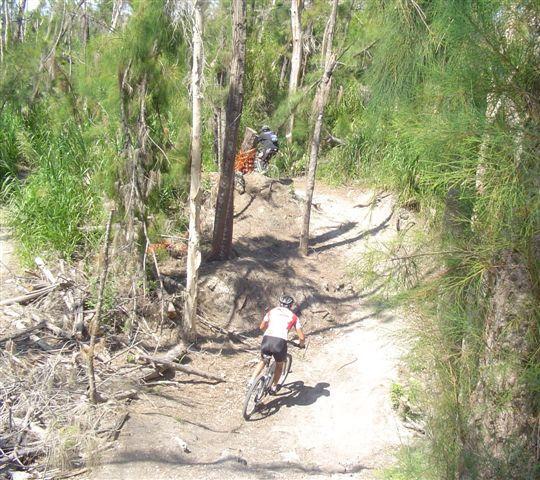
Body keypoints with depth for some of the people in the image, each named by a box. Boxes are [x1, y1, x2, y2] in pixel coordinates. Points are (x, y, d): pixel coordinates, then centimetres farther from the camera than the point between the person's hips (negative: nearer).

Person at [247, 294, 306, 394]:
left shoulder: (272, 311, 23)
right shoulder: (293, 316, 17)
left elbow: (262, 327, 35)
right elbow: (302, 337, 13)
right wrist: (301, 344, 36)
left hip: (267, 340, 2)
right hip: (280, 342, -2)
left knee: (262, 361, 32)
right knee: (279, 365, 28)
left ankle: (251, 381, 20)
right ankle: (273, 387, 35)